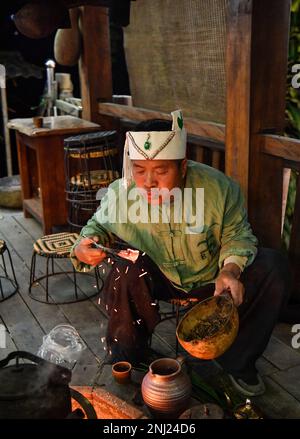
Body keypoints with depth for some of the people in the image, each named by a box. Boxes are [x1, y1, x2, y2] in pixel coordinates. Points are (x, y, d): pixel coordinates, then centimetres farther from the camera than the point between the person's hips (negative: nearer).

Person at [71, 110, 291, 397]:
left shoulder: (219, 187, -23)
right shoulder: (119, 193, -20)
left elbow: (237, 235, -9)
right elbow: (99, 226, 0)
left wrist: (230, 269, -30)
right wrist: (83, 248, -23)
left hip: (211, 277, 1)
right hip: (157, 278, 0)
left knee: (274, 267, -20)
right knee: (126, 269, -33)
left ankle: (237, 360, 0)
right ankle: (125, 359, -6)